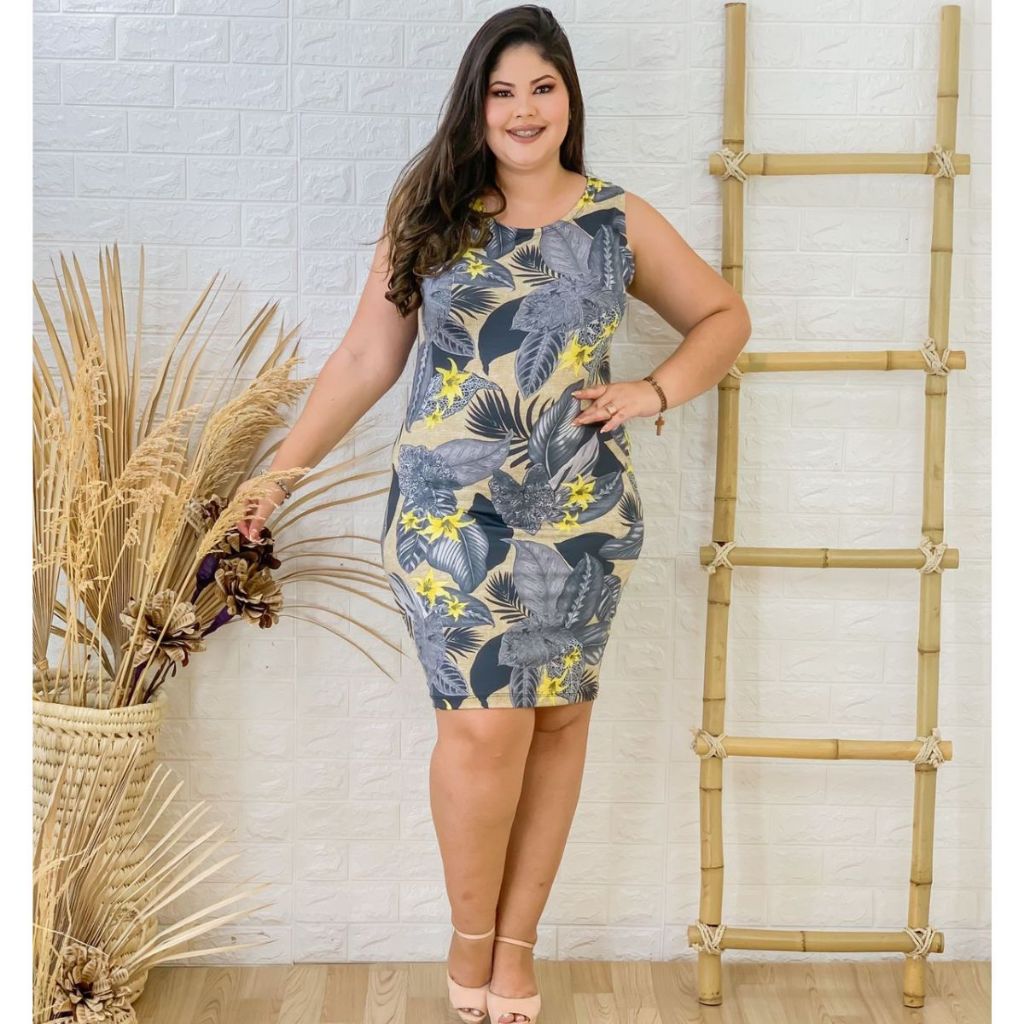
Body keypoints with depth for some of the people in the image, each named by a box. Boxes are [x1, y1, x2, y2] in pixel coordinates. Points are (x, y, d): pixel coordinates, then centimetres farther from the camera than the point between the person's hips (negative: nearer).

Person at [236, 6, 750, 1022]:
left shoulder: (622, 223, 6)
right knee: (485, 725, -9)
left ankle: (516, 942, 21)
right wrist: (282, 468, 3)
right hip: (452, 512, -2)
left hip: (580, 516, 2)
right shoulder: (430, 217, 5)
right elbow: (365, 357, 7)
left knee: (557, 717, 6)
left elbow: (724, 314, 17)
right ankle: (470, 935, 15)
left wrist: (655, 391, 0)